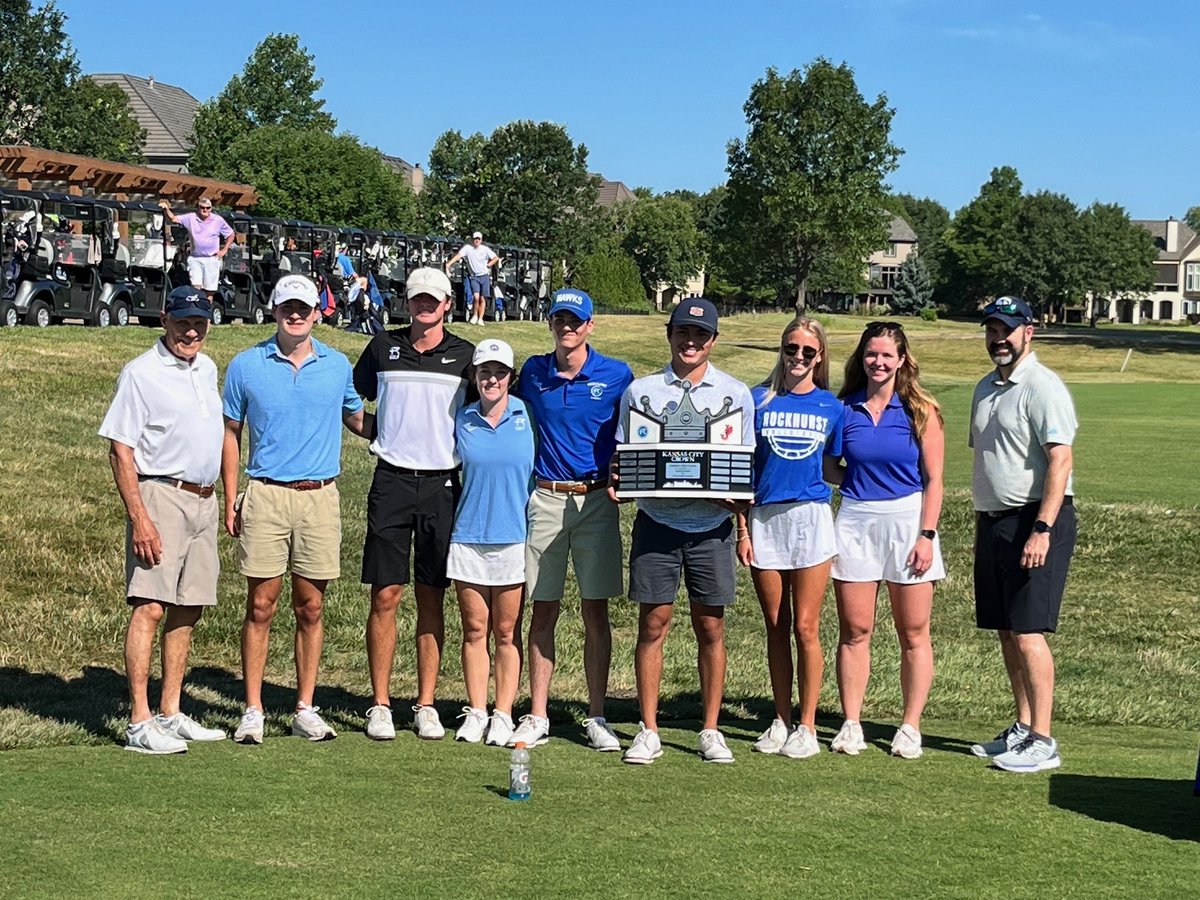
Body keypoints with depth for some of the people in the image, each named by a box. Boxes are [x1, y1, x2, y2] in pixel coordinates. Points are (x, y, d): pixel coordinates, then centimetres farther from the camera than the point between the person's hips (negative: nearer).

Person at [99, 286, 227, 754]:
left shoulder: (206, 368, 14)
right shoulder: (141, 373, -8)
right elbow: (120, 450, -12)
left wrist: (225, 501, 18)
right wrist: (139, 518, -20)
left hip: (204, 500, 8)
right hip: (161, 498, -8)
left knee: (188, 609, 10)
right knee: (150, 607, -12)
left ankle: (171, 714, 17)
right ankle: (140, 723, -13)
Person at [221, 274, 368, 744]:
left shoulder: (337, 365, 8)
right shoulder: (246, 366, 4)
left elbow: (357, 418, 23)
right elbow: (230, 432, 8)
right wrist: (230, 500, 2)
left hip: (320, 496, 2)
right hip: (266, 496, -1)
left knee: (310, 608, 6)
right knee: (260, 606, -1)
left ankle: (305, 709, 13)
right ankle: (253, 710, 5)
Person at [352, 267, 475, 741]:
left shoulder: (465, 355, 6)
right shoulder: (383, 347, 6)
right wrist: (383, 435, 9)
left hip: (443, 484, 0)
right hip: (392, 481, 0)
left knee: (432, 600, 4)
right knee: (385, 596, -3)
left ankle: (426, 706, 10)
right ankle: (380, 705, 4)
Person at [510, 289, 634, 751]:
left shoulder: (617, 376, 1)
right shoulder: (532, 372, 7)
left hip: (596, 499, -1)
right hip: (544, 499, 2)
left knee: (595, 611, 2)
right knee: (543, 610, 4)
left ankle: (596, 718, 9)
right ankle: (537, 717, 9)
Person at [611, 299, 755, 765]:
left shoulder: (736, 394, 8)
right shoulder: (640, 391, 8)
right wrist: (617, 481, -10)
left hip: (712, 525, 0)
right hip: (656, 521, 0)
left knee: (711, 627, 4)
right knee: (652, 624, 0)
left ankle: (710, 731, 14)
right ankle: (648, 732, 7)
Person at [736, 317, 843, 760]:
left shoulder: (831, 407, 5)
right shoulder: (759, 400, 4)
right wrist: (742, 529, 0)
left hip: (810, 517, -1)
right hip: (764, 519, 1)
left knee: (805, 627, -1)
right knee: (776, 627, 9)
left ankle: (807, 726, 7)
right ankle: (781, 720, 18)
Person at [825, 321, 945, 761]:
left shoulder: (921, 411, 0)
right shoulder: (843, 408, 6)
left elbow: (933, 479, -2)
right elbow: (827, 467, 14)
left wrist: (926, 535, -9)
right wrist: (861, 483, -2)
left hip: (907, 519, -2)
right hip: (854, 521, 2)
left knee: (913, 633, 2)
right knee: (854, 630, 4)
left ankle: (910, 727, 11)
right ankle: (850, 725, 11)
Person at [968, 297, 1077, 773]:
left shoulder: (1042, 386, -12)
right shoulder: (985, 388, 16)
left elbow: (1060, 460, -19)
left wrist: (1042, 529, -24)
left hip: (1035, 522, -9)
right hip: (993, 520, 9)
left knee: (1028, 631, -11)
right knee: (1005, 631, 11)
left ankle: (1043, 741, -8)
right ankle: (1022, 729, 19)